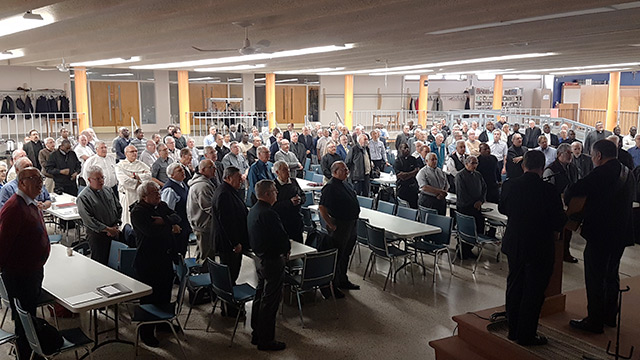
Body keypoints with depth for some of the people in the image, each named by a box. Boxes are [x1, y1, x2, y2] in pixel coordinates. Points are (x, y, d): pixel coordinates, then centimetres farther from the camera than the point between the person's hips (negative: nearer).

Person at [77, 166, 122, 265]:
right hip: (97, 234, -6)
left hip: (114, 232, 6)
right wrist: (107, 229, -17)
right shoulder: (83, 197, -10)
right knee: (100, 262, -3)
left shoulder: (108, 190, 10)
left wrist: (116, 225, 0)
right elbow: (88, 220, -16)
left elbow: (119, 208, 15)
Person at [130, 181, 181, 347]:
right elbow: (151, 231, -28)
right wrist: (170, 227, -13)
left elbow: (176, 217, 1)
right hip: (148, 261, -8)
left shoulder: (161, 205, 10)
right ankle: (146, 333, 16)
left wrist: (164, 220, -19)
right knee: (149, 297, 2)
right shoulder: (138, 211, -15)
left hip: (165, 257, 8)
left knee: (165, 292, 21)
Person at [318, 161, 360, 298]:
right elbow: (322, 208, -24)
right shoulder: (330, 187, -20)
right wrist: (331, 225, -19)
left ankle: (342, 280, 36)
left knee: (345, 254, 21)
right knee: (336, 256, -1)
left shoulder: (344, 183, 10)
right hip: (339, 227, -9)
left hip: (351, 225, 9)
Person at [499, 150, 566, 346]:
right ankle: (526, 335, 18)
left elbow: (502, 208, 9)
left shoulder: (509, 185, -8)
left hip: (514, 245, 5)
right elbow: (559, 222, -13)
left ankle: (513, 330, 30)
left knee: (514, 287, 18)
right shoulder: (549, 191, -21)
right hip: (540, 247, -4)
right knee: (533, 292, 8)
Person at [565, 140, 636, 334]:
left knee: (595, 278, 1)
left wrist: (569, 202, 2)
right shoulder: (628, 174, 8)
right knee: (612, 275, 20)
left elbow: (572, 192, -21)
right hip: (621, 234, 9)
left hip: (600, 234, -9)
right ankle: (610, 316, 31)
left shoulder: (601, 173, -18)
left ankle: (594, 321, 7)